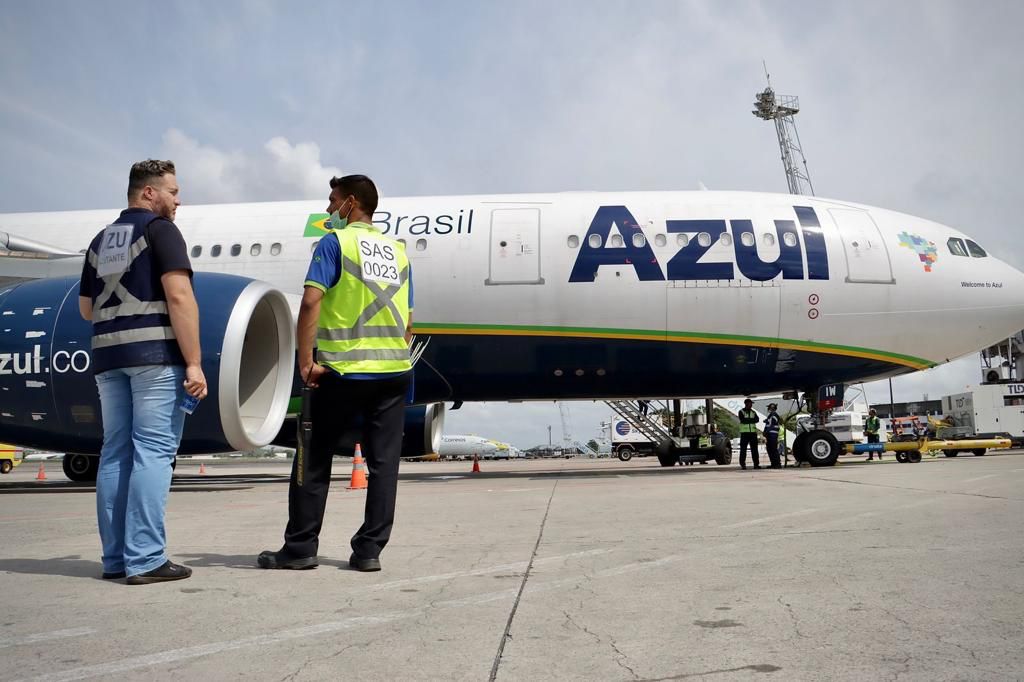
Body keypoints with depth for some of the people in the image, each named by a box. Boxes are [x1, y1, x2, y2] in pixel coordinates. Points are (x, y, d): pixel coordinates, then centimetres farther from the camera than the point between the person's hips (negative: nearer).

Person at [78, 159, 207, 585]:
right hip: (155, 354, -7)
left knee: (116, 453, 9)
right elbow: (179, 296, -15)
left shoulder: (101, 240, 20)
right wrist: (193, 362, -16)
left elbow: (86, 308, 22)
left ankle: (115, 558, 12)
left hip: (108, 356, 7)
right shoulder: (160, 229, -2)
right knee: (152, 453, -7)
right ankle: (145, 559, -7)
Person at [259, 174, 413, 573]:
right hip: (394, 370, 5)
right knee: (383, 462, 7)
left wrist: (306, 360, -12)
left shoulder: (335, 241, -2)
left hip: (344, 370, -5)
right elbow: (408, 319, 13)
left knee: (315, 460, 7)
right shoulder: (398, 251, 14)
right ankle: (369, 549, 10)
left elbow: (311, 301, -14)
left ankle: (300, 547, 13)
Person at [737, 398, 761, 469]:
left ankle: (756, 464, 4)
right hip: (744, 432, -4)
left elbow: (757, 420, -4)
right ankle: (742, 464, 0)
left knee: (754, 449, 2)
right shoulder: (741, 412, 3)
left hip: (753, 432, 4)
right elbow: (743, 420, -14)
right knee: (743, 449, -3)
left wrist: (747, 420, -15)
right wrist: (752, 420, -7)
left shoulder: (753, 412, 14)